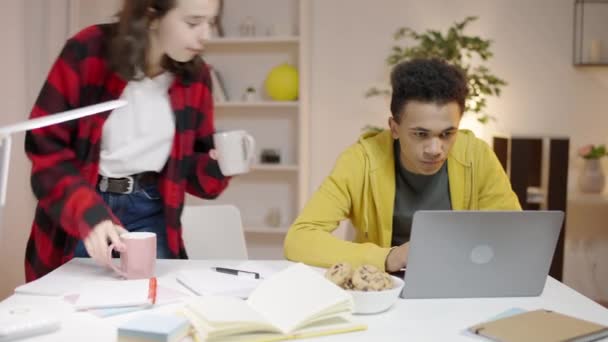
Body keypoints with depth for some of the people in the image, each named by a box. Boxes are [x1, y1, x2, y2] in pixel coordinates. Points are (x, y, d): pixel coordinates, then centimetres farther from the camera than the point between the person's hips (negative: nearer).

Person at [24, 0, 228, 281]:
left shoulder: (195, 75, -3)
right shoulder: (87, 52, -14)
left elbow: (190, 168, 6)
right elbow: (45, 146, -14)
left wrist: (217, 164, -17)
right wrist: (89, 214, -27)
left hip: (148, 212, 2)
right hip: (80, 211, -2)